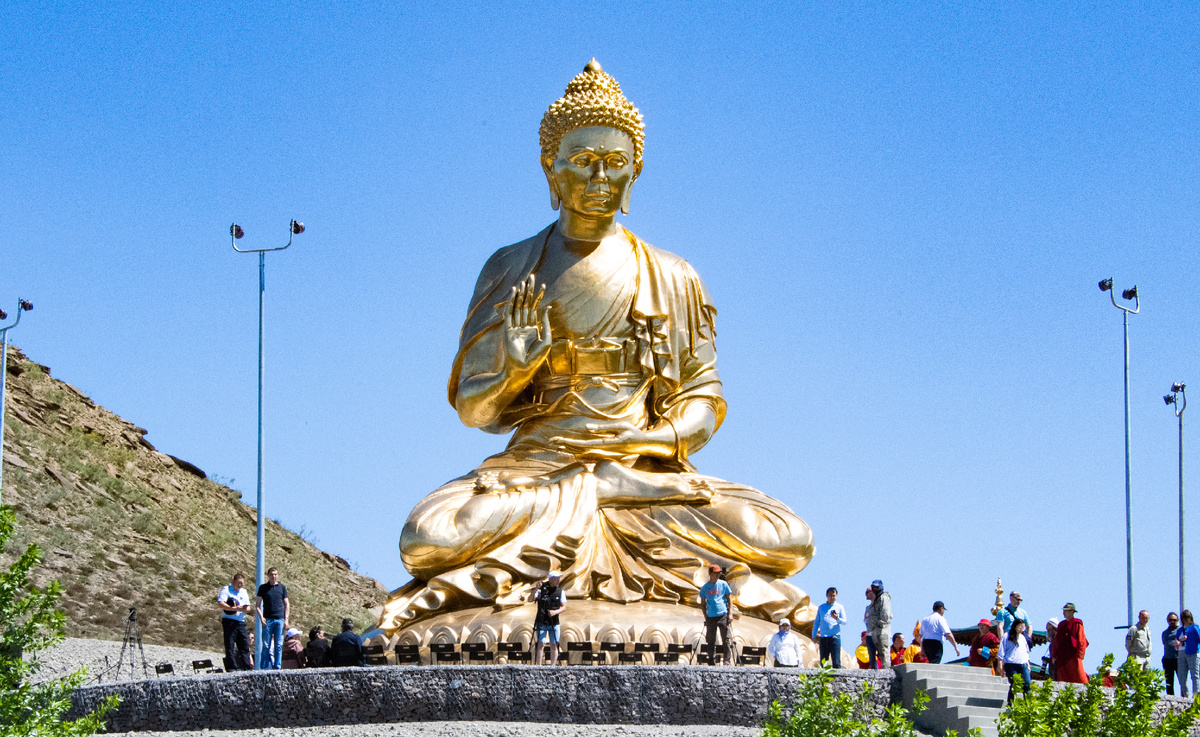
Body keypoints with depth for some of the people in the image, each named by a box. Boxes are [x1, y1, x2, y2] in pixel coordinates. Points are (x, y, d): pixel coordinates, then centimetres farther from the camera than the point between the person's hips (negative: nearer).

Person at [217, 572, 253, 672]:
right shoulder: (226, 590, 0)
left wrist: (244, 609, -10)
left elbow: (248, 608, 14)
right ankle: (231, 668, -6)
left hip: (241, 622, 6)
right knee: (230, 646, -6)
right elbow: (220, 603, -16)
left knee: (244, 645, 3)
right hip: (229, 621, -6)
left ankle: (247, 667, 4)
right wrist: (234, 608, -21)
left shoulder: (244, 592, 19)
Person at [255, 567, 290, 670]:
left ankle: (277, 667, 4)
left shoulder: (282, 588, 11)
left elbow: (287, 604, 12)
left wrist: (286, 619, 2)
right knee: (266, 646, -2)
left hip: (279, 619, 1)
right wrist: (261, 617, -8)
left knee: (278, 645, 1)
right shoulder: (263, 588, 7)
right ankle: (264, 668, 0)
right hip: (267, 620, -1)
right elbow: (257, 605, 6)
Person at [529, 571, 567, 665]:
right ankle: (538, 666, -9)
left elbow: (564, 607, 1)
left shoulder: (560, 592, 5)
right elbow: (530, 599, -12)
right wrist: (536, 589, -29)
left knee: (554, 645, 2)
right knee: (540, 644, -9)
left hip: (554, 623, 3)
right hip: (541, 622, -3)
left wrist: (555, 612, -18)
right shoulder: (541, 590, -2)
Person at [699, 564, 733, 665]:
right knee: (711, 641, 3)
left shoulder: (723, 584, 5)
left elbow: (729, 599, 8)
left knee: (725, 640, -7)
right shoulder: (705, 588, 8)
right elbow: (703, 603, 14)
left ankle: (726, 661, -6)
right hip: (711, 617, 1)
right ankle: (712, 662, 10)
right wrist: (705, 617, 7)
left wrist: (730, 614, -1)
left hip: (723, 615, -1)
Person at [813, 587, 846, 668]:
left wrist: (837, 619, -20)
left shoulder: (839, 607, 9)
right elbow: (817, 622, 20)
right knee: (823, 661, 2)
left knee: (836, 661, -9)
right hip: (823, 637, 3)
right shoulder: (821, 607, 17)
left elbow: (844, 621, 1)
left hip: (835, 637, -3)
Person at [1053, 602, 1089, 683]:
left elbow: (1081, 641, -8)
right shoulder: (1061, 625, 16)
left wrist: (1079, 656, -15)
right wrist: (1054, 655, 14)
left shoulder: (1077, 624, -4)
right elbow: (1056, 641, 19)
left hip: (1073, 656, -6)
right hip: (1062, 657, 6)